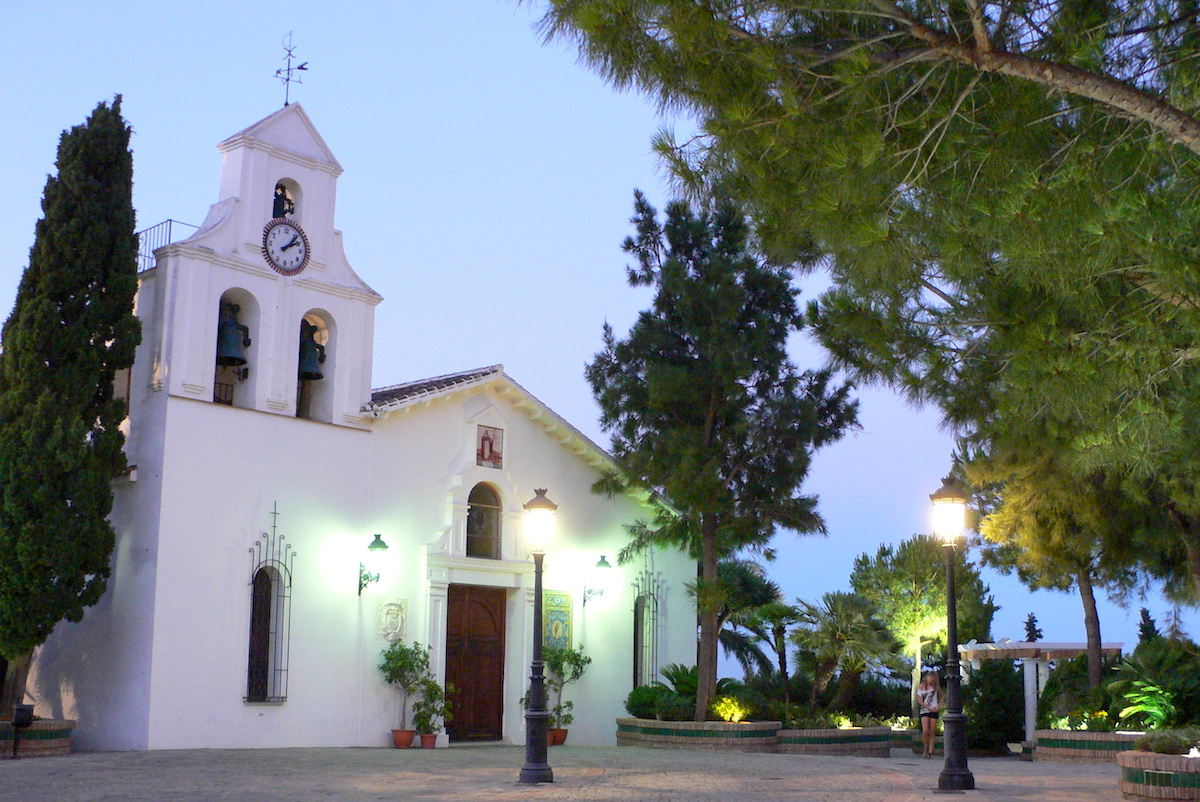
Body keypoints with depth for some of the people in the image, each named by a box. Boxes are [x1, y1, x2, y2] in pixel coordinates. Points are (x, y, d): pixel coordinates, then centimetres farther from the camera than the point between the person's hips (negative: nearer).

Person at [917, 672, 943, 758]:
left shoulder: (936, 686, 6)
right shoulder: (921, 686, 0)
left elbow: (941, 696, 19)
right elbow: (919, 700, -2)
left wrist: (939, 706, 3)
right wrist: (929, 708, -9)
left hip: (934, 711, 2)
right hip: (924, 711, -2)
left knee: (932, 732, 0)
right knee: (925, 731, -15)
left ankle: (930, 752, 4)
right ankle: (926, 749, 5)